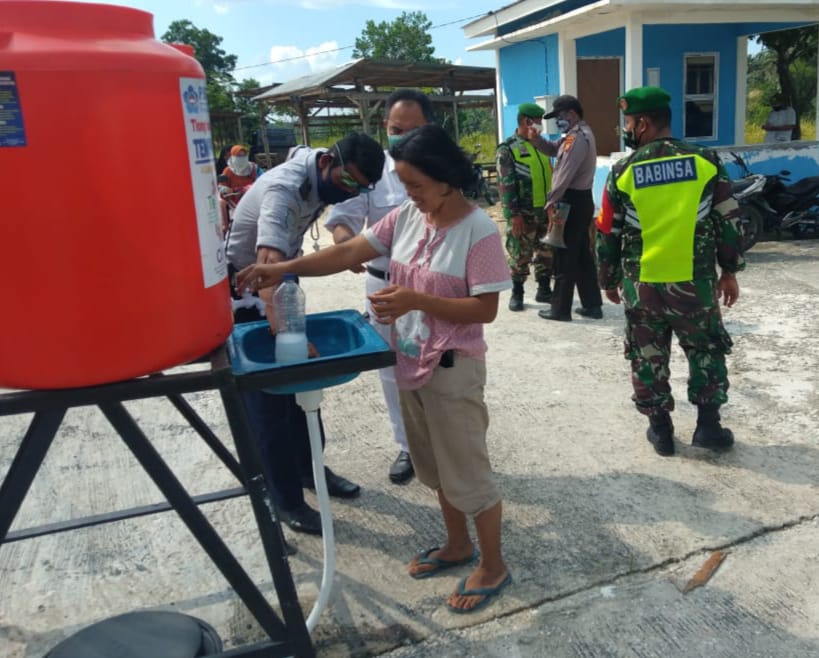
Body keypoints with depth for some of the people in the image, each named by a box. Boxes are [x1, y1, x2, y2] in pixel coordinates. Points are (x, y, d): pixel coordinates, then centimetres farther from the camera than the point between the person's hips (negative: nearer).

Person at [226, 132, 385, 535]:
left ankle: (309, 467, 33)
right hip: (244, 290, -9)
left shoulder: (322, 172, -7)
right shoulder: (284, 189, -34)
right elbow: (269, 264, -49)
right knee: (267, 393, -2)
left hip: (282, 280, 9)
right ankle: (286, 499, 11)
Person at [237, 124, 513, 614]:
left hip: (452, 370, -7)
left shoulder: (478, 231, -18)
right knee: (436, 468, 21)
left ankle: (493, 567, 27)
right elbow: (349, 253, 0)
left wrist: (417, 301, -27)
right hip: (410, 365, 7)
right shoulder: (406, 217, 2)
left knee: (468, 472, 6)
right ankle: (458, 546, 42)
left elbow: (486, 309, -19)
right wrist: (284, 269, -9)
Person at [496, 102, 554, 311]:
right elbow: (505, 185, -12)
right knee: (521, 255, 1)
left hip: (546, 210, 6)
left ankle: (544, 290, 23)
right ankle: (517, 293, 14)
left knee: (547, 252, 10)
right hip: (524, 213, -6)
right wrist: (513, 214, -18)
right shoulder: (507, 149, -7)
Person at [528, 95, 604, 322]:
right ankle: (592, 305, 19)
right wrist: (537, 139, 2)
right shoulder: (580, 133, 17)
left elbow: (564, 175, -23)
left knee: (565, 258, -3)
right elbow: (554, 149, 21)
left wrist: (551, 203, -23)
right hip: (582, 200, 10)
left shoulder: (576, 137, -17)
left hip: (572, 201, -10)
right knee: (582, 254, 14)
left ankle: (560, 309, 4)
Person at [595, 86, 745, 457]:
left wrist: (609, 281, 14)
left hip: (641, 286, 0)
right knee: (706, 352, 17)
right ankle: (708, 425, 17)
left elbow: (608, 235, 1)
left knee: (648, 358, 13)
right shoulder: (705, 162, -2)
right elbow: (728, 222, 2)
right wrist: (729, 272, 13)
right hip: (694, 283, 1)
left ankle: (660, 429, 20)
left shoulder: (624, 172, -4)